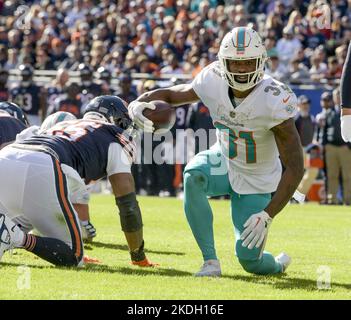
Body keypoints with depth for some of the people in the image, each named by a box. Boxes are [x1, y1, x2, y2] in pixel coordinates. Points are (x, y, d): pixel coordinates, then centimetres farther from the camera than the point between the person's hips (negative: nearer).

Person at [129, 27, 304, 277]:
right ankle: (210, 261, -20)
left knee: (249, 260, -5)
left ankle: (278, 264, 36)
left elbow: (295, 167, -27)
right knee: (193, 174, -33)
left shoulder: (274, 101, -30)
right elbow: (170, 95, 0)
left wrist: (267, 216, -32)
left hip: (257, 181, -3)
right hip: (224, 161, 3)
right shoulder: (214, 82, -19)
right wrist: (139, 103, -24)